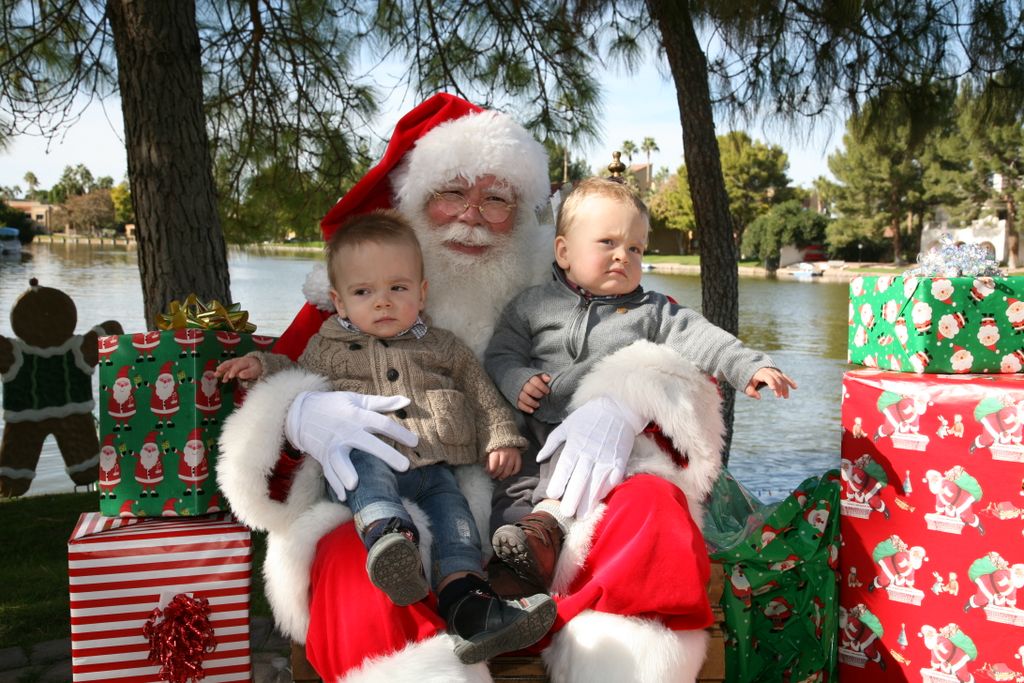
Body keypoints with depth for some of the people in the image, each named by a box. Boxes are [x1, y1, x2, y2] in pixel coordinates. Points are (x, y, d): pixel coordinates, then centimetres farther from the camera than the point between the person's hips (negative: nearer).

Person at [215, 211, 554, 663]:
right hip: (363, 462, -2)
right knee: (368, 466, -36)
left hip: (432, 468, 2)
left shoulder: (442, 347, 22)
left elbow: (482, 394, 22)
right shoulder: (327, 347, 21)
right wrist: (264, 366, 15)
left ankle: (466, 601, -39)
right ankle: (390, 537, -62)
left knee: (452, 508, -25)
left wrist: (501, 439, 9)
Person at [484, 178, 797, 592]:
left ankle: (550, 519, -42)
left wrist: (749, 367, -7)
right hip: (545, 430, 1)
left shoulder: (652, 311, 18)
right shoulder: (534, 305, 17)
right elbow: (502, 353, 16)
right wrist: (517, 383, -4)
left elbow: (699, 338, 7)